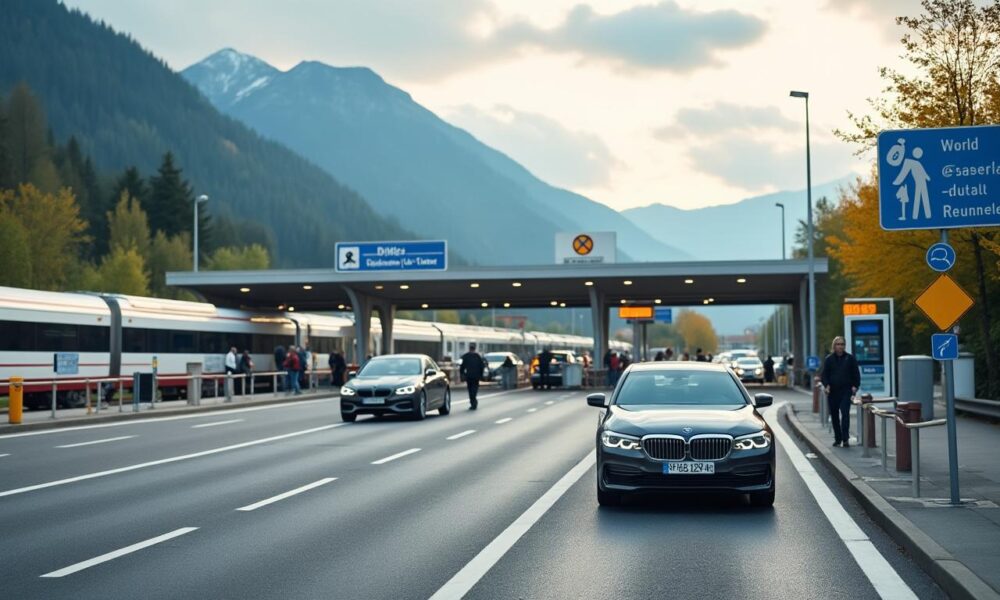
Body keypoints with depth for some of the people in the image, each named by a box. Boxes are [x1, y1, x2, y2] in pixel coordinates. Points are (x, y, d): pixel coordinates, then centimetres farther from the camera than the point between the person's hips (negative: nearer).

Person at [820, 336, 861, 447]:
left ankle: (845, 439, -13)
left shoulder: (850, 358, 5)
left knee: (845, 413, -13)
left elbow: (856, 374, 8)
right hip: (832, 391, 2)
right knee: (834, 415, 7)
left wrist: (855, 386, -4)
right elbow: (824, 374, 6)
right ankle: (837, 438, 19)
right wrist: (826, 385, -10)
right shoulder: (829, 359, 6)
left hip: (846, 390, -2)